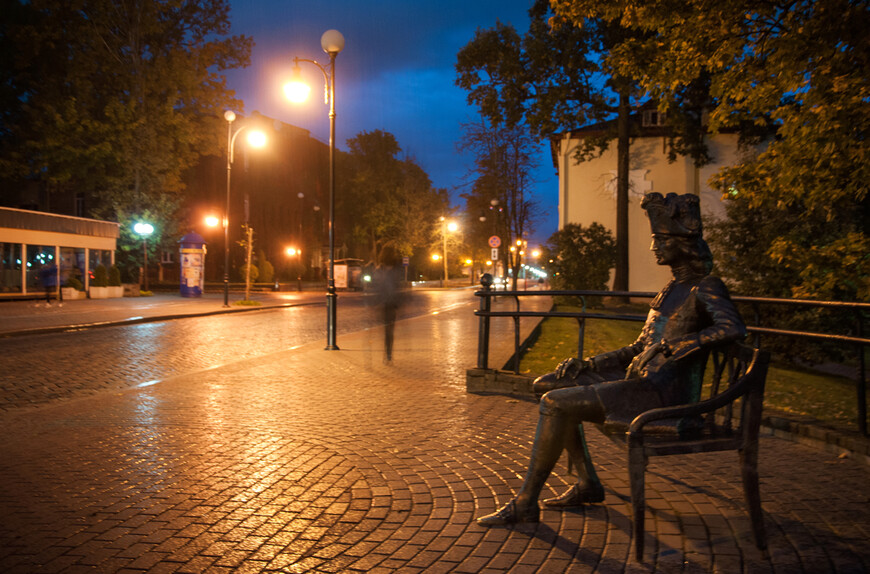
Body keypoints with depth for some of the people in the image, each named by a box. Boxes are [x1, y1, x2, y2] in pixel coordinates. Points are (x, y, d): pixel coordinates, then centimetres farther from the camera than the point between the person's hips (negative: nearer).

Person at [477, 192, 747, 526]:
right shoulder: (673, 288, 18)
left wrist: (684, 342, -30)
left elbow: (735, 328, -28)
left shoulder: (705, 289, -8)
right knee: (548, 385, 8)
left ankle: (525, 504, -8)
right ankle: (587, 483, 10)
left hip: (663, 392, -10)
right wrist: (588, 364, 11)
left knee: (556, 403, -20)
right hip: (638, 379, 10)